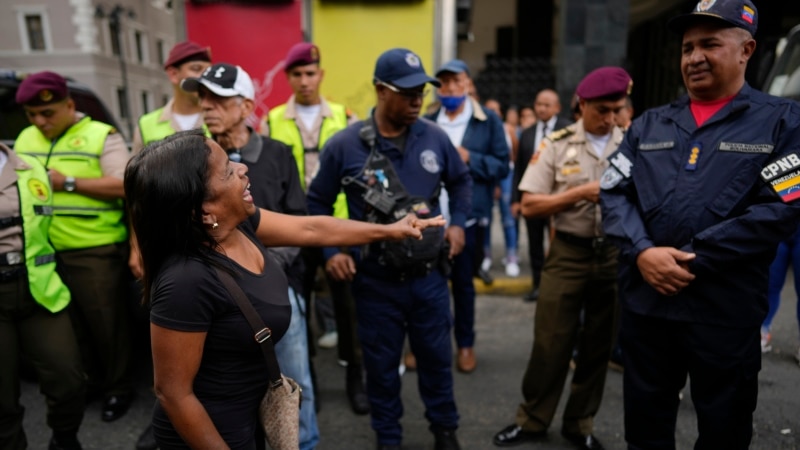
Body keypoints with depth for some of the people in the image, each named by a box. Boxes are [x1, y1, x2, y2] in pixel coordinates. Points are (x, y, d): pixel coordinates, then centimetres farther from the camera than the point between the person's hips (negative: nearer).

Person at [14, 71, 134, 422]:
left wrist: (68, 183, -15)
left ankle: (118, 388, 21)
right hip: (45, 253, 6)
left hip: (96, 250, -6)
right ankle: (90, 380, 34)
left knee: (106, 322, 4)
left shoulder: (101, 136, -5)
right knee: (69, 324, 16)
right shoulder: (25, 140, 14)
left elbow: (122, 186, -13)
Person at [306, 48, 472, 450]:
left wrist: (458, 222, 2)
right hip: (375, 280, -1)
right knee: (381, 364, 14)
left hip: (429, 274, 2)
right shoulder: (344, 145, -10)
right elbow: (318, 202, 2)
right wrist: (330, 251, -7)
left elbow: (460, 181, 15)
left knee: (436, 356, 17)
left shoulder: (435, 138, -4)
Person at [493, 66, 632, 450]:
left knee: (598, 345, 12)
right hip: (568, 254, -2)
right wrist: (581, 192, -15)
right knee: (550, 342, 4)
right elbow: (529, 205, -6)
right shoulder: (557, 144, -2)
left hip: (615, 254, 2)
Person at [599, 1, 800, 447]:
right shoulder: (649, 125, 11)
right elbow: (615, 193, 4)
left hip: (727, 311, -3)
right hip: (645, 301, 3)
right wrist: (642, 252, -14)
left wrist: (691, 260, -15)